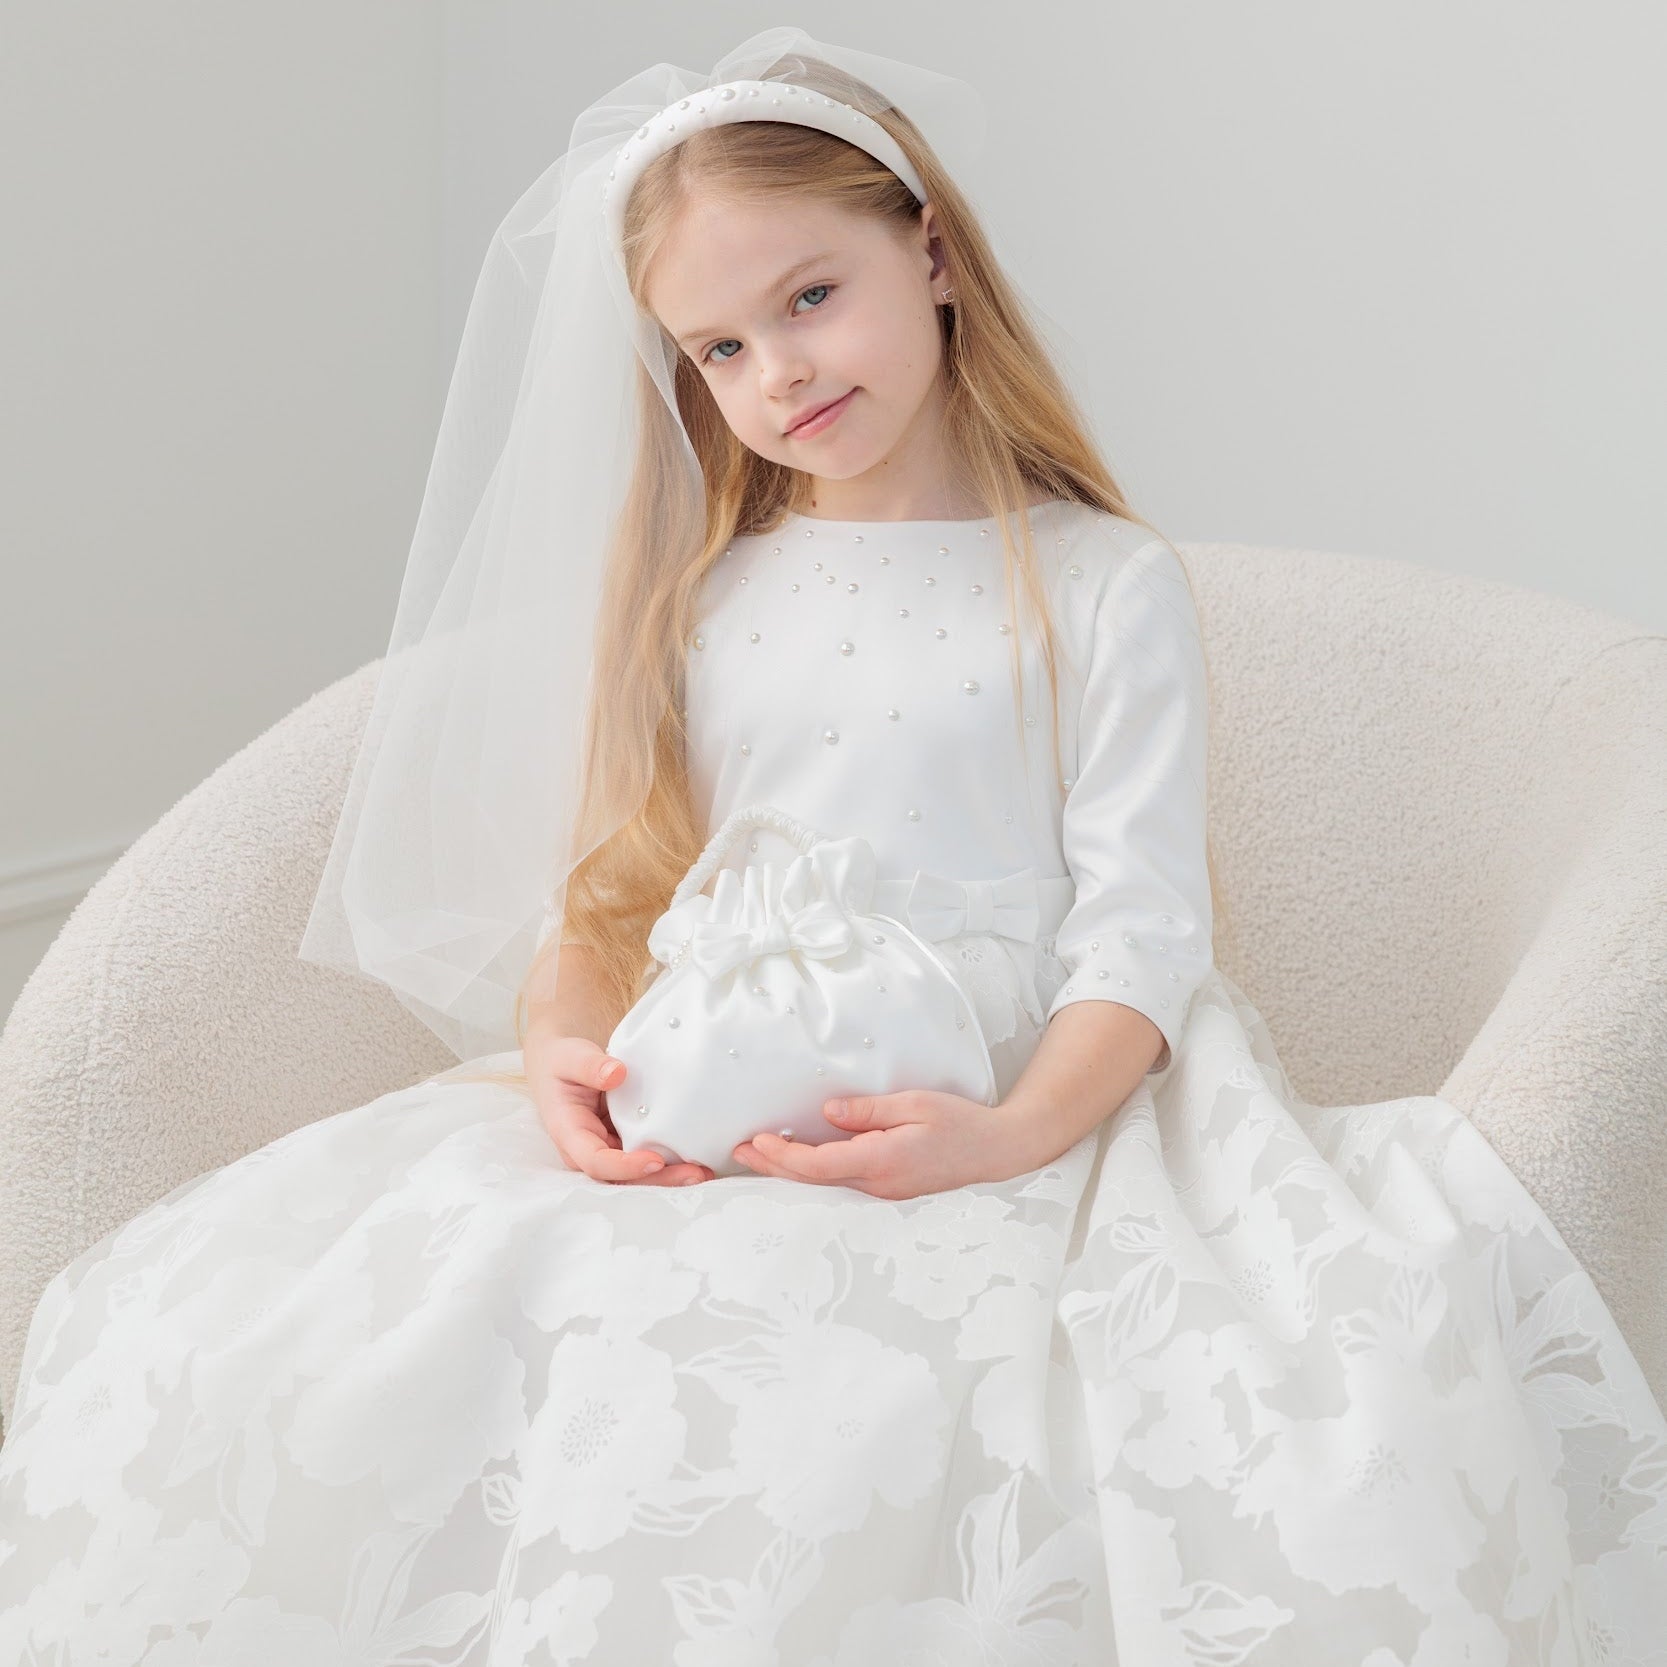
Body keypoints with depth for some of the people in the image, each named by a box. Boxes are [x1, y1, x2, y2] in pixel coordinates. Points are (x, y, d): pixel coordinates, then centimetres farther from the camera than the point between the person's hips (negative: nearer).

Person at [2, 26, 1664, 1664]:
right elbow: (605, 880, 16)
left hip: (1014, 1117, -3)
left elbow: (1138, 932, -1)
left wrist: (1011, 1131, -21)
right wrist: (570, 1043, -8)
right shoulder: (698, 599, 20)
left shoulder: (1103, 584, 7)